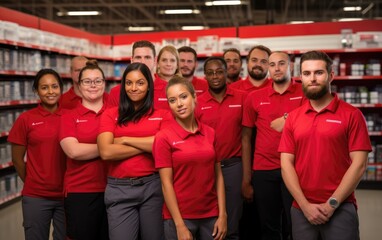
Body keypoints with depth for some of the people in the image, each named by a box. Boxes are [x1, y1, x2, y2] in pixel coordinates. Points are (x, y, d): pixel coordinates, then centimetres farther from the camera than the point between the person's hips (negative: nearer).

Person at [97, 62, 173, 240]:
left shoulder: (163, 114, 5)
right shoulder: (111, 114, 5)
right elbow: (106, 152, -9)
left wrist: (125, 140, -8)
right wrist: (149, 145, -8)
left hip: (153, 186, 0)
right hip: (119, 189, 0)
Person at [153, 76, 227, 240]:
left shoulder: (210, 133, 3)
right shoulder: (164, 137, -8)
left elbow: (218, 176, 4)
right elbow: (166, 183, -10)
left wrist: (222, 215, -2)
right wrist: (180, 225, -14)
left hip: (211, 215, 4)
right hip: (179, 217, -3)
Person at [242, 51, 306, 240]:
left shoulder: (305, 93, -1)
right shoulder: (254, 98, 5)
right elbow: (246, 139, 7)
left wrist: (286, 125, -13)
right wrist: (246, 179, 5)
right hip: (263, 171, 2)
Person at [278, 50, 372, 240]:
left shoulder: (351, 115, -3)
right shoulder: (293, 118, 7)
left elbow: (359, 164, -7)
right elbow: (286, 164, 2)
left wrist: (332, 204, -12)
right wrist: (305, 205, -8)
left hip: (340, 209, -3)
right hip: (301, 210, 3)